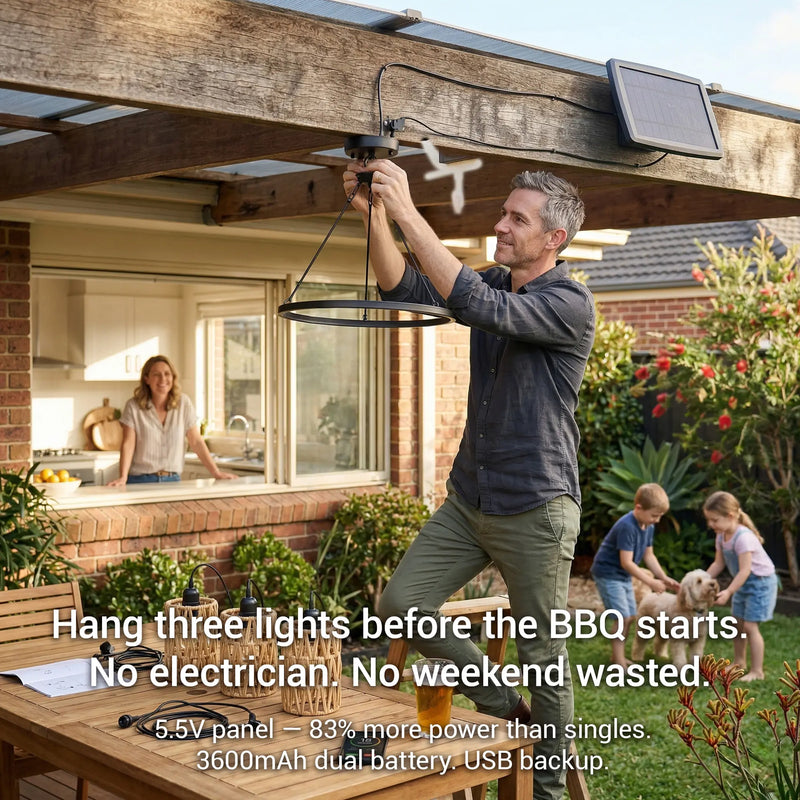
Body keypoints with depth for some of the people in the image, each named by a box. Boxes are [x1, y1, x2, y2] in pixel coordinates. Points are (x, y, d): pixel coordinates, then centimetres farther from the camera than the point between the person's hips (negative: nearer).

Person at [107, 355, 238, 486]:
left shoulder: (183, 403, 2)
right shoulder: (133, 406, -3)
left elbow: (196, 442, 4)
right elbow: (128, 445, -8)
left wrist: (216, 473, -1)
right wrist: (123, 477, -22)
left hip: (172, 479, 2)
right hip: (140, 480, -2)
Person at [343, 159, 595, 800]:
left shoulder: (569, 302, -15)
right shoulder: (495, 284, 8)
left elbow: (477, 306, -31)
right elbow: (405, 288, -2)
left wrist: (408, 213, -32)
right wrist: (375, 214, -18)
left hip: (534, 511, -7)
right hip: (466, 500, 7)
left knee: (544, 657, 4)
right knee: (401, 604, 0)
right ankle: (503, 704, 17)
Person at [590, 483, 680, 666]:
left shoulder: (649, 527, 0)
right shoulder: (627, 527, -28)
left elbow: (648, 556, 9)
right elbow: (626, 562, -28)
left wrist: (664, 578, -1)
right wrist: (651, 582, -26)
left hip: (624, 575, 9)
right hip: (608, 573, -9)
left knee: (631, 617, 12)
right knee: (623, 617, -13)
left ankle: (617, 656, 24)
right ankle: (619, 661, -5)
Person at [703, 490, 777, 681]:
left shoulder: (743, 537, -29)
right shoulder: (722, 537, -2)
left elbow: (745, 570, -30)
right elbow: (719, 563, 5)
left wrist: (728, 592, -33)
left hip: (761, 582, -9)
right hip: (744, 583, 9)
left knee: (750, 626, -10)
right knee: (738, 624, 14)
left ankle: (757, 671, -3)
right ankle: (739, 662, 29)